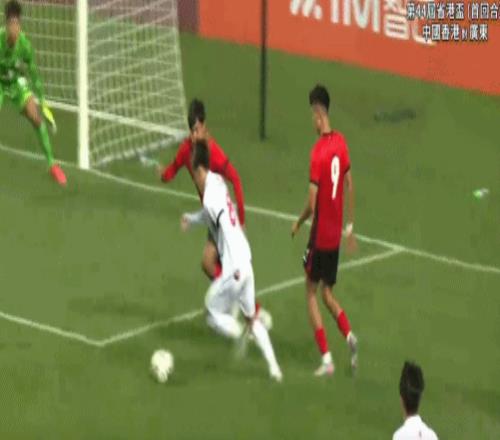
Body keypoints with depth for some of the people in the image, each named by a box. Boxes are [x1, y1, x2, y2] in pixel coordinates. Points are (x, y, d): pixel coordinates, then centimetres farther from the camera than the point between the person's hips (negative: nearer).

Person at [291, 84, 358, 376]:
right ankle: (349, 336, -4)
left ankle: (327, 358, -1)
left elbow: (312, 203, -22)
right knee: (328, 293, 19)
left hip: (320, 235, -7)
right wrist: (350, 226, 19)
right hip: (336, 235, 7)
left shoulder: (318, 152, -21)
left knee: (311, 293, 6)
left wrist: (298, 224, -2)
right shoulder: (341, 143, 0)